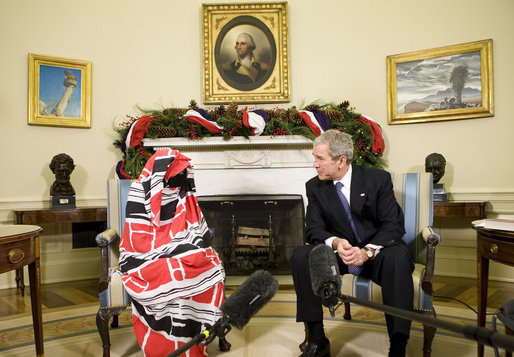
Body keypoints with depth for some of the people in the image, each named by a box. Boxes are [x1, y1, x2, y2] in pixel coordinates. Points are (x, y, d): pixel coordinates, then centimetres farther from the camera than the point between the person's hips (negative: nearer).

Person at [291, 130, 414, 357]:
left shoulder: (378, 179, -7)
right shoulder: (315, 186, 0)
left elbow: (394, 225, -12)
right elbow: (313, 229, -4)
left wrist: (368, 251, -30)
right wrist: (335, 243, -27)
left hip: (375, 253, -2)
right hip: (338, 253, 2)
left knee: (398, 257, -35)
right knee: (300, 256, -24)